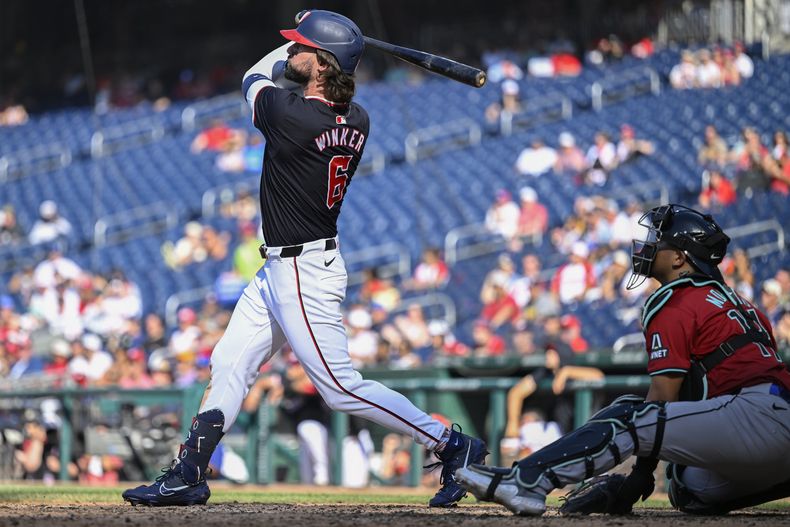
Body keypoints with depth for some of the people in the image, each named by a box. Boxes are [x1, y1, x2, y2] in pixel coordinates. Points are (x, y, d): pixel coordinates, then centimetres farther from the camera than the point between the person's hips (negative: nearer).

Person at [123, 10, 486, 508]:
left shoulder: (291, 115, -23)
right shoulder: (358, 121, -1)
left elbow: (255, 77, -1)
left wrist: (299, 46, 13)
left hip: (304, 275, -10)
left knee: (342, 388, -5)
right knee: (229, 364, 12)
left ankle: (452, 444, 4)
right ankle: (189, 476, 16)